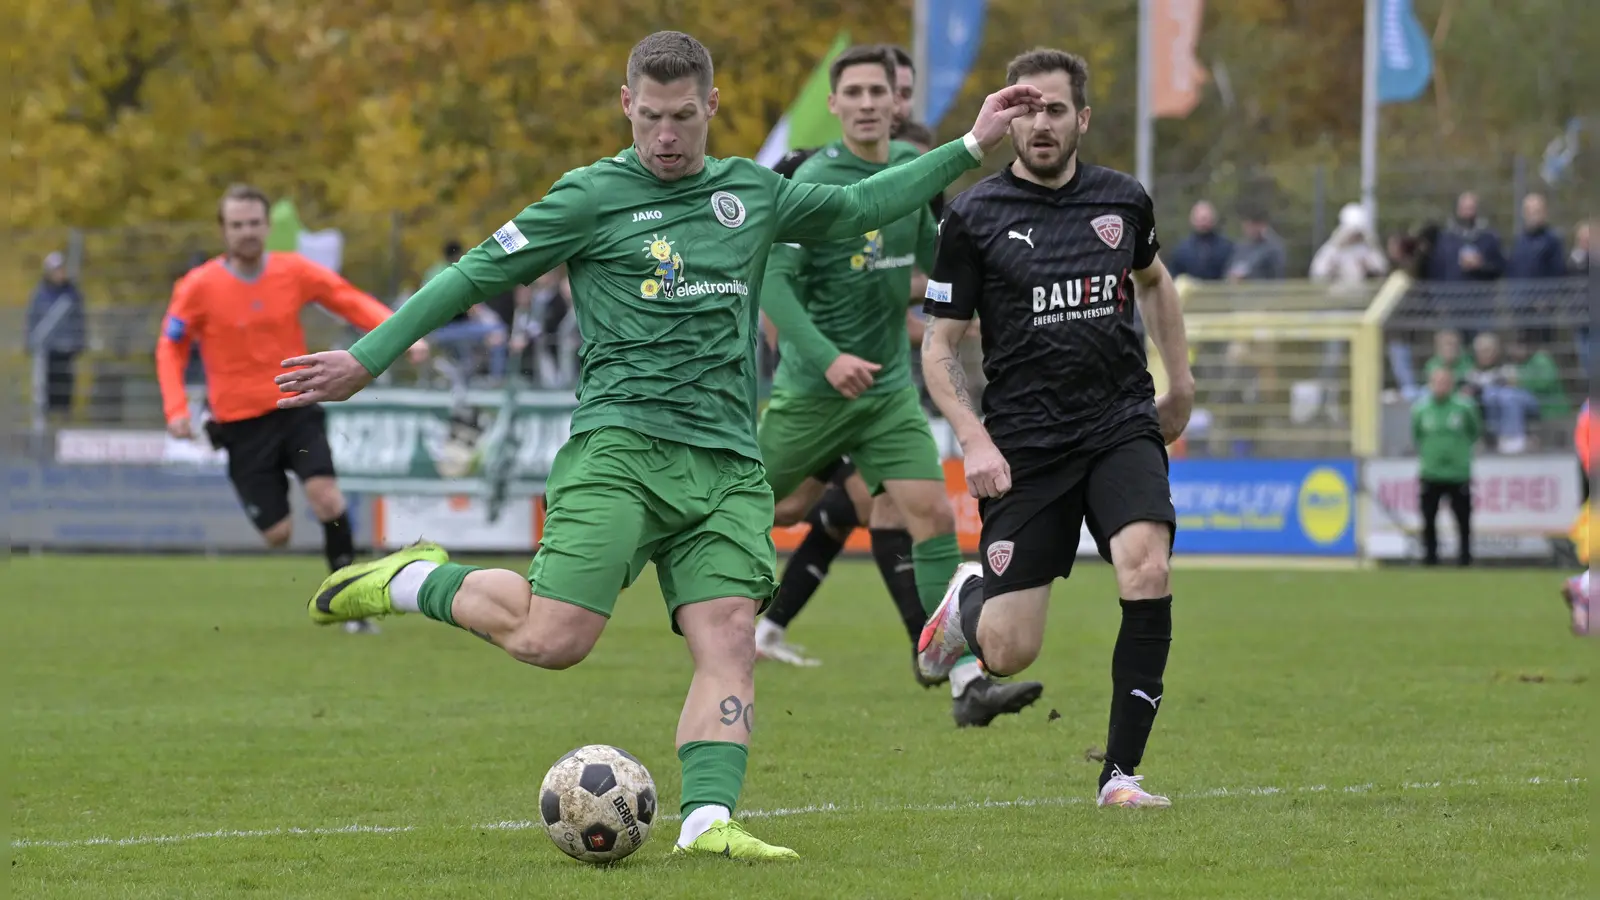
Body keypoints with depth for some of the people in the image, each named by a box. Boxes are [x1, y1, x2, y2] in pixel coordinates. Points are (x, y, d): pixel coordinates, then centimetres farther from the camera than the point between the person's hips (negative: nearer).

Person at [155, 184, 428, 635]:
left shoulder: (294, 272, -3)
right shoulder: (199, 287, -7)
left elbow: (349, 300, 1)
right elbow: (171, 346, 3)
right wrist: (176, 407, -9)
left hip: (297, 409, 1)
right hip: (242, 424, -1)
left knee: (325, 495, -22)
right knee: (277, 533, -4)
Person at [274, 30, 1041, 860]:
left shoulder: (753, 194, 17)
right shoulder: (592, 196, 2)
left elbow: (859, 207, 31)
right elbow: (479, 273, 4)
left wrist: (970, 146, 29)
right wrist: (366, 359, 2)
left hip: (728, 466, 4)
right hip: (621, 447, -4)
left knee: (729, 639, -13)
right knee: (550, 638, -15)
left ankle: (707, 822, -19)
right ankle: (416, 582, 9)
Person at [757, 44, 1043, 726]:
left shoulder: (911, 167, 4)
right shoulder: (814, 183, -16)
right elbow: (773, 280, -21)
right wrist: (826, 357, -32)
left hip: (888, 387, 5)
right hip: (811, 389, -5)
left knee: (933, 516, -8)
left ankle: (967, 683, -13)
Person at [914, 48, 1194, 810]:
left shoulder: (1122, 202, 6)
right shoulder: (974, 217, -4)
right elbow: (938, 347, 0)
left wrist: (1180, 382, 25)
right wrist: (974, 439, -13)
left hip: (1122, 426, 2)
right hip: (1024, 445, -2)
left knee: (1147, 574, -25)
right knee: (1009, 653, -4)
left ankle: (1120, 773, -14)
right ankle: (968, 598, 35)